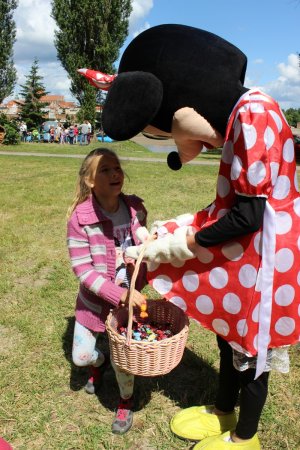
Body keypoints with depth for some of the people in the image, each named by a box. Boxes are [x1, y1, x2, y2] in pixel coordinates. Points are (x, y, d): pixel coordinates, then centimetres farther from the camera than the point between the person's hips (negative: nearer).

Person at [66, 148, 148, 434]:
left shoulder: (136, 208, -10)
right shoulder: (80, 218, -21)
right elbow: (82, 270, -21)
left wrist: (137, 289, -5)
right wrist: (119, 294, -29)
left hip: (129, 296, 1)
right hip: (94, 299, -1)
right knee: (81, 356, 11)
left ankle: (126, 400, 37)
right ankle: (99, 361, 50)